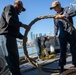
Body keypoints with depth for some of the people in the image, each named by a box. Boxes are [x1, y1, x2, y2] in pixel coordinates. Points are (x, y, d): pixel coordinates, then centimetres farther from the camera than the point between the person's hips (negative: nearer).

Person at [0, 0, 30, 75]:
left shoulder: (15, 14, 30)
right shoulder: (10, 7, 4)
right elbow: (10, 20, -17)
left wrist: (23, 37, 11)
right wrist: (23, 25, -10)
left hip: (11, 37, 10)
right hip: (7, 35, -10)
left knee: (15, 57, 12)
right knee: (11, 58, -12)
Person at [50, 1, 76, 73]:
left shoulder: (67, 9, 1)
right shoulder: (56, 16, 14)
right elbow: (56, 26, 20)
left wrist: (63, 16, -32)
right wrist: (55, 33, 8)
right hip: (62, 35, 3)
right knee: (62, 51, 1)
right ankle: (62, 66, 7)